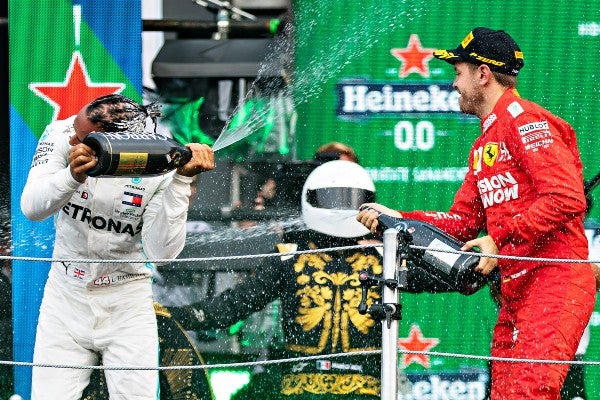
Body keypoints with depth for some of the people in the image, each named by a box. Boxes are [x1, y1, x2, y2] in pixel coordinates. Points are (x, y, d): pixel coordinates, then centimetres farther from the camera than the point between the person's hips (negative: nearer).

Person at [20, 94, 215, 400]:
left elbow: (162, 251, -26)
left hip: (127, 304, -1)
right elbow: (32, 209, -25)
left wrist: (182, 181, -33)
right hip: (66, 295, 1)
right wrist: (73, 176, -43)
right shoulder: (63, 134, -14)